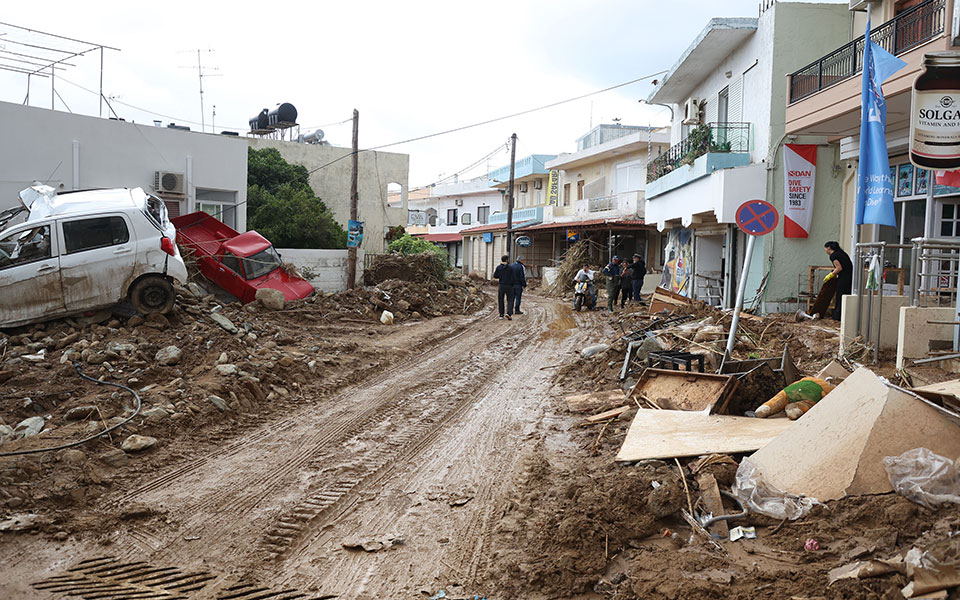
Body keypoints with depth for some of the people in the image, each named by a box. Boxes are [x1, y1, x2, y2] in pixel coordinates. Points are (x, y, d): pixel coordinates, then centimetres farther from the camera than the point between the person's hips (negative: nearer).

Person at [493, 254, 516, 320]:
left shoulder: (498, 267, -3)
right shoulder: (510, 268, -10)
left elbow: (495, 276, 0)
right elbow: (514, 277, -11)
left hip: (501, 286, 2)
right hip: (509, 286, -2)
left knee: (500, 300, 12)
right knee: (510, 300, 5)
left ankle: (501, 314, 12)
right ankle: (509, 313, -13)